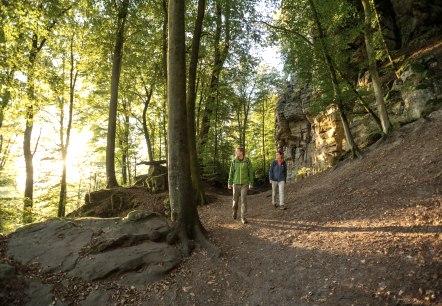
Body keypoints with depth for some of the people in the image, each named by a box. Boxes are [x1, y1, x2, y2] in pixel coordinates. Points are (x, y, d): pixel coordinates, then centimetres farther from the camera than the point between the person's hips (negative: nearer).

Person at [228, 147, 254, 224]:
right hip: (236, 183, 2)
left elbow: (250, 172, 0)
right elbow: (231, 172, 3)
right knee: (235, 199, 10)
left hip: (244, 183, -2)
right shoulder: (234, 161, -2)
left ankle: (243, 218, -2)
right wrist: (229, 183, 2)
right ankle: (235, 210, 42)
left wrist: (251, 183, 1)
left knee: (244, 200, -9)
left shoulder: (247, 161, -6)